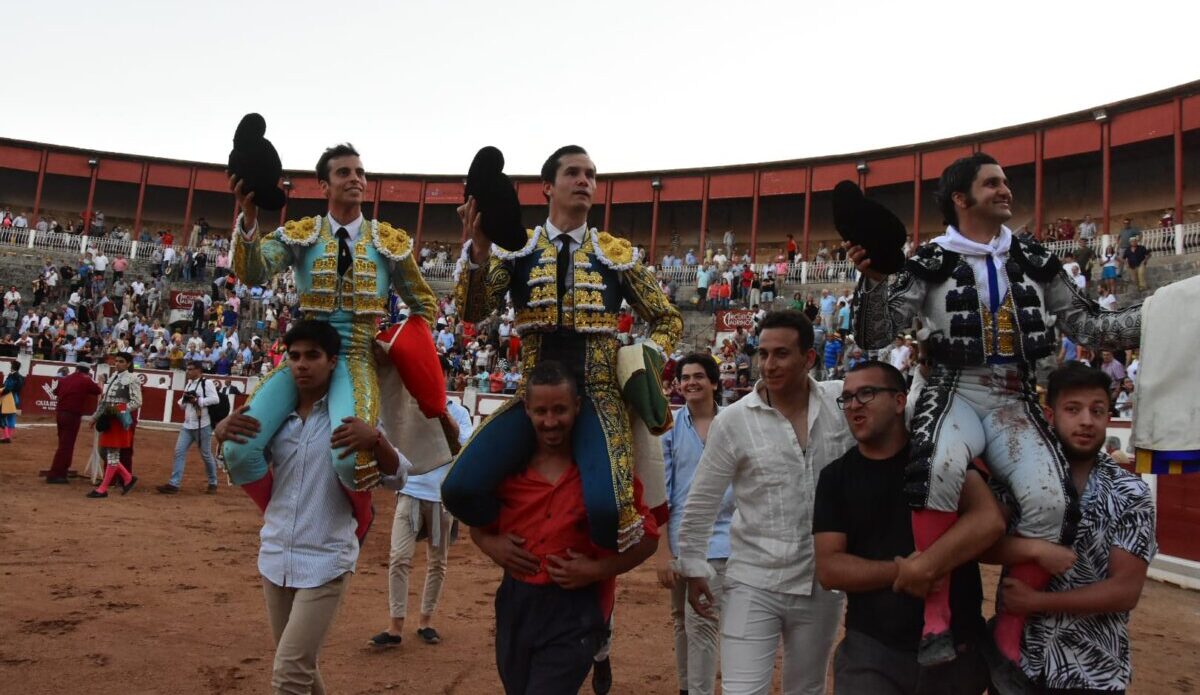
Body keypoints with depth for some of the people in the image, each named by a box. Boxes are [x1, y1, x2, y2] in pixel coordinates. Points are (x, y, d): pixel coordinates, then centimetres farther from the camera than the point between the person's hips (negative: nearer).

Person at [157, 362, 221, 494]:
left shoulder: (207, 383, -9)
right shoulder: (188, 384, 14)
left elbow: (215, 399, -20)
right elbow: (183, 403, 19)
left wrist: (197, 400, -20)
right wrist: (182, 400, -3)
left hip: (202, 425, -7)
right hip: (187, 425, 7)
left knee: (206, 455, 5)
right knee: (179, 452, 0)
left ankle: (213, 483, 20)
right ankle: (174, 484, 1)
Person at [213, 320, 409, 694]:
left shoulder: (352, 416, -9)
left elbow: (398, 476, -14)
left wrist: (375, 439, -35)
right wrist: (223, 433, -8)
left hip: (326, 561, -5)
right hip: (275, 556, 6)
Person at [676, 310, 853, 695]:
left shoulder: (843, 403, -5)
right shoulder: (733, 421, -10)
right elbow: (701, 503, -2)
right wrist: (693, 567, 2)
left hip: (823, 582, 3)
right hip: (753, 583, -2)